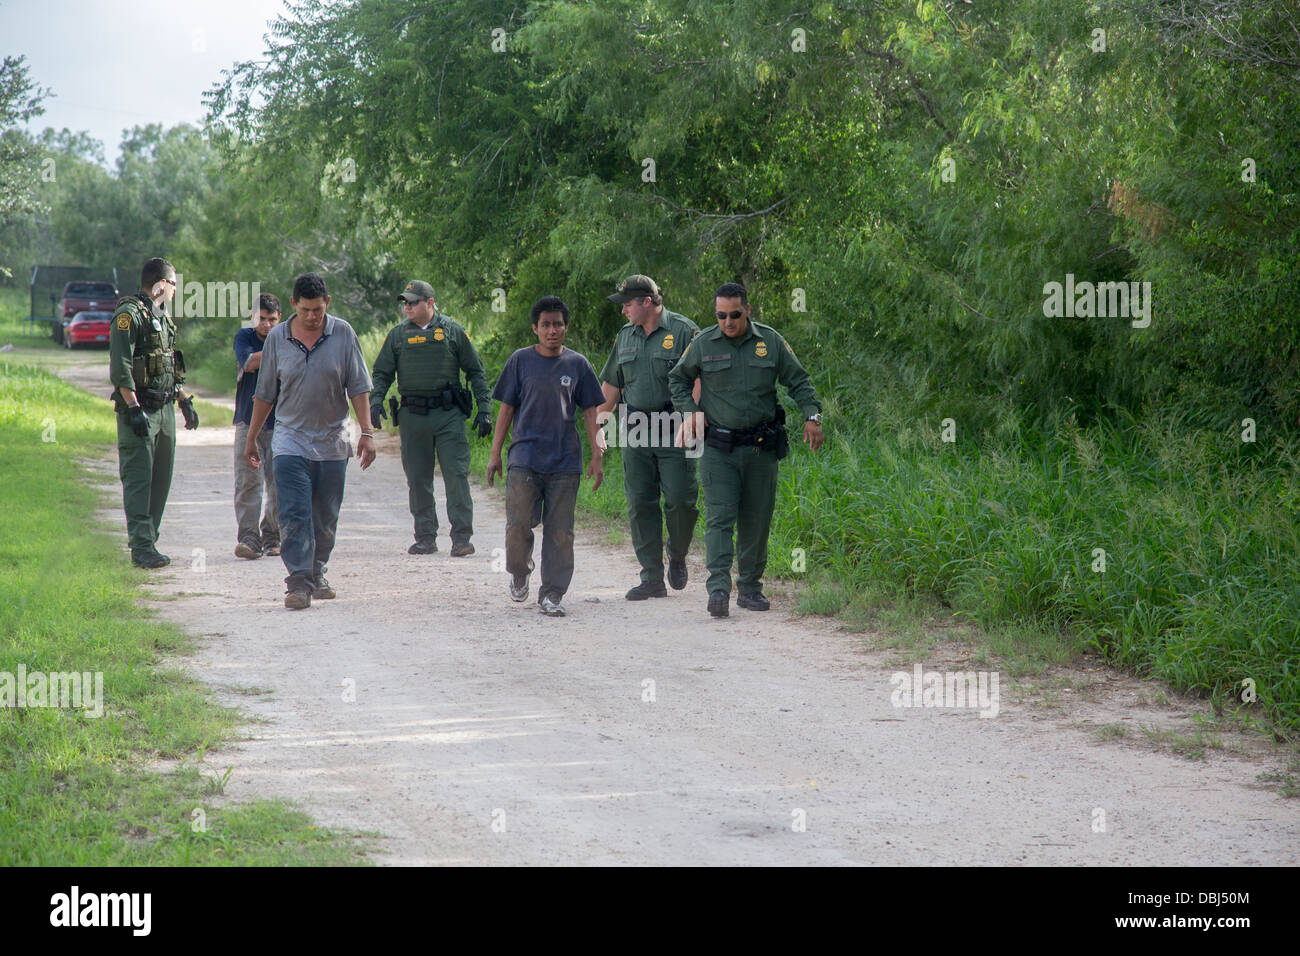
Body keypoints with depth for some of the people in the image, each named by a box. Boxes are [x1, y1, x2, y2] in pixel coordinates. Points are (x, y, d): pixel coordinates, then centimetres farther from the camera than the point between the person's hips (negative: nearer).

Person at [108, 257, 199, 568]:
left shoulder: (163, 317, 18)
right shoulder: (129, 314, -11)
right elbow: (120, 366, -18)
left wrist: (184, 401, 25)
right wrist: (134, 408, -24)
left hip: (164, 407, 9)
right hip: (139, 408, -9)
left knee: (161, 479, 9)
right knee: (138, 478, -9)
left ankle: (149, 540, 15)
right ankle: (141, 547, -11)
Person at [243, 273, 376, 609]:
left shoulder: (343, 334, -1)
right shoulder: (277, 338, 1)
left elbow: (358, 388, 1)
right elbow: (264, 394, 10)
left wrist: (367, 432, -6)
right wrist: (251, 439, 13)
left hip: (333, 443, 1)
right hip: (291, 440, -1)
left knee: (325, 518, 8)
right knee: (294, 515, -12)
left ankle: (317, 575, 24)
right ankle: (298, 582, -14)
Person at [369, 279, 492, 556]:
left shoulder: (452, 331, 5)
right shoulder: (398, 335, 11)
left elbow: (475, 372, 9)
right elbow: (382, 373, 14)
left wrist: (484, 409, 2)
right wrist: (375, 401, -5)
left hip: (448, 412, -2)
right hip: (412, 416, 3)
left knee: (456, 475, -9)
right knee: (418, 480, 5)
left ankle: (461, 537, -8)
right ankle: (425, 537, 12)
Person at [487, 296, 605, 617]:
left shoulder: (577, 364, 7)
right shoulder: (521, 361, 5)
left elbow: (589, 412, 10)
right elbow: (506, 409, 8)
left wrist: (596, 457, 5)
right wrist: (495, 454, 5)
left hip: (565, 461, 1)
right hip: (524, 458, -1)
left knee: (559, 531, 1)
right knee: (518, 524, -7)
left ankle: (552, 594, 9)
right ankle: (519, 574, 21)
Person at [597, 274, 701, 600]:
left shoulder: (684, 331, -3)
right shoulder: (625, 336, 15)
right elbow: (611, 385, 22)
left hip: (674, 431, -5)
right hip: (635, 432, 5)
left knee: (680, 499, -9)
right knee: (640, 504, 1)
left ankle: (677, 557, 19)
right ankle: (652, 578, 5)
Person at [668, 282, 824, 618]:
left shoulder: (770, 341, 3)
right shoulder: (703, 344, 2)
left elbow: (798, 381, 9)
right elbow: (678, 378, 18)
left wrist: (812, 415, -4)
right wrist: (689, 410, 4)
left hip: (761, 448, 2)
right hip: (718, 448, -2)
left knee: (756, 521, 6)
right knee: (719, 518, -12)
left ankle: (750, 587, 17)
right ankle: (718, 588, -19)